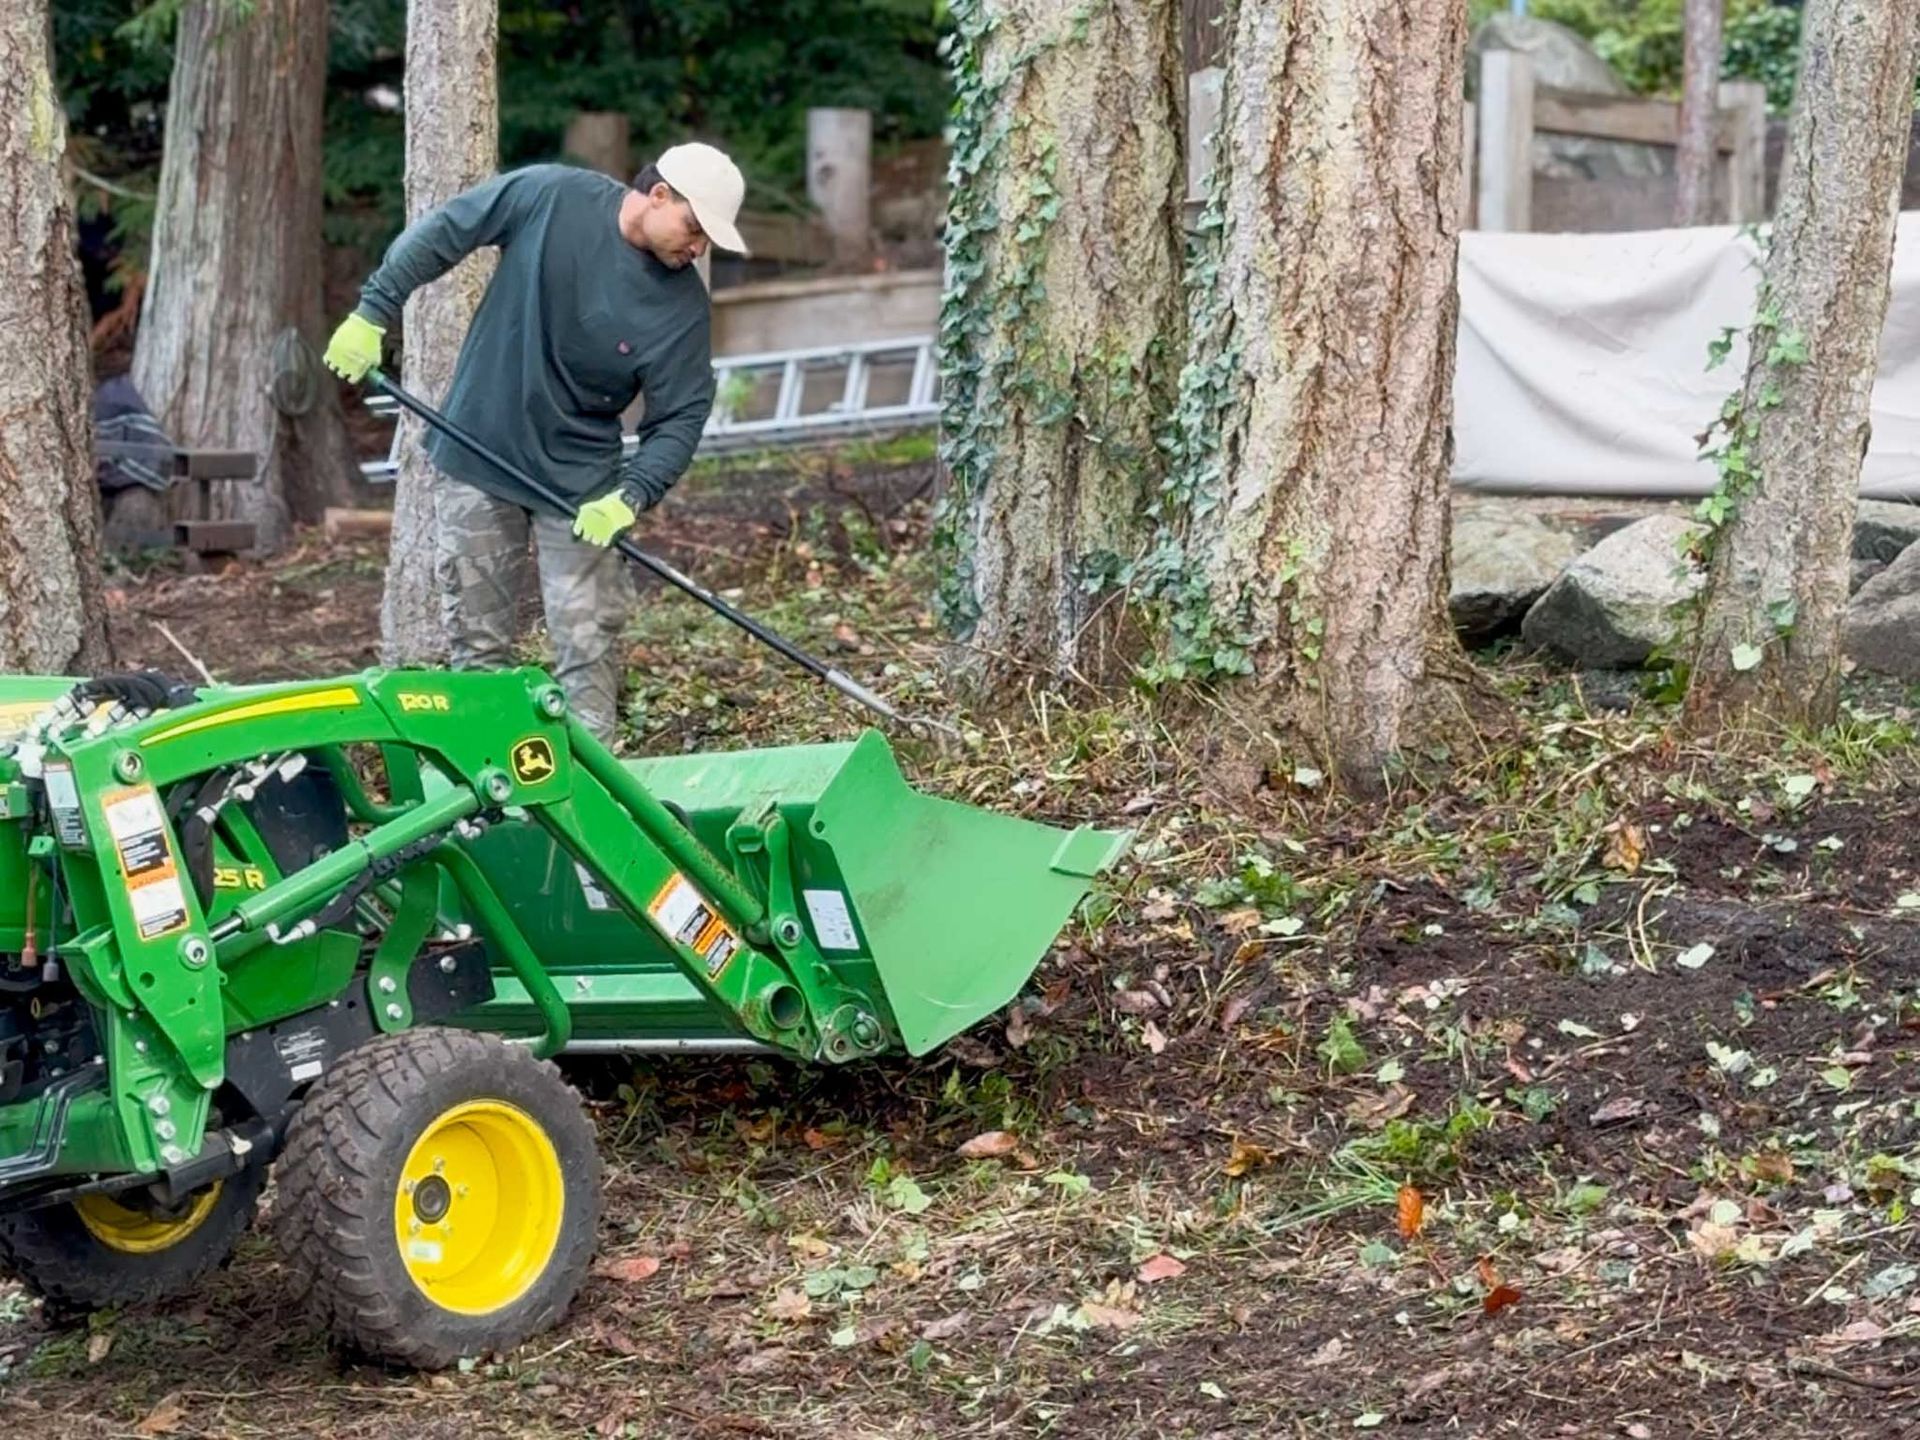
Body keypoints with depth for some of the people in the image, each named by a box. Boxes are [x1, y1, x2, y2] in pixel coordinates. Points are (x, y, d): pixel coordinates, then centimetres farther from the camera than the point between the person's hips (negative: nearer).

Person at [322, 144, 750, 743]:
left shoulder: (684, 306, -12)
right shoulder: (548, 195, -14)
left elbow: (680, 419, -9)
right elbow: (440, 232, -3)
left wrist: (631, 496, -24)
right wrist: (372, 314, -5)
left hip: (582, 485, 0)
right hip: (477, 455, 0)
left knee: (588, 652, -4)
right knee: (476, 645, 8)